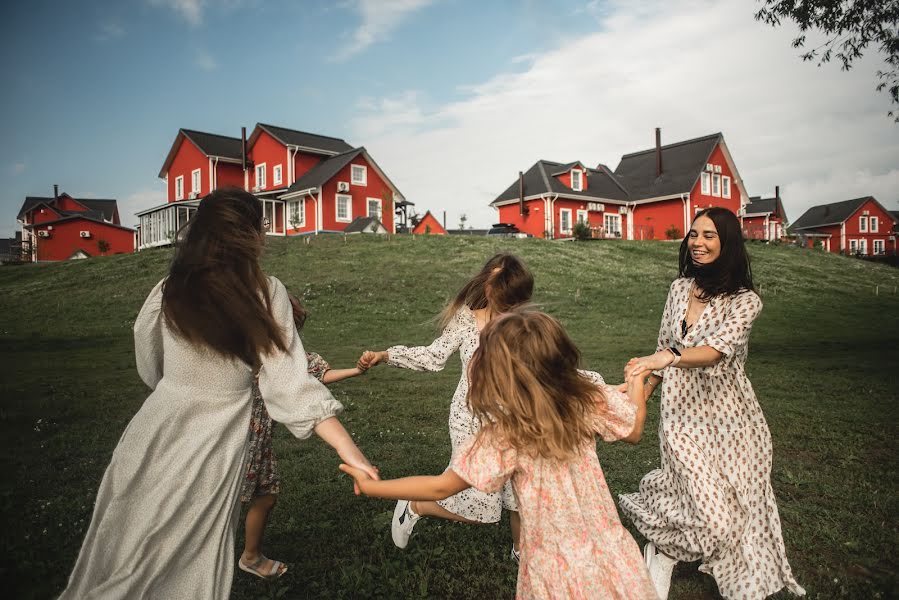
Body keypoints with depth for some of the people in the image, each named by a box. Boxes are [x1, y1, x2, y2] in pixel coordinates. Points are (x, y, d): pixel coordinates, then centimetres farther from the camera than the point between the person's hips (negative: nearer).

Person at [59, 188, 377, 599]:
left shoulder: (166, 293, -6)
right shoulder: (266, 295, -15)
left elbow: (151, 373, 8)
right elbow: (289, 384, -19)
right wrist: (348, 449, -17)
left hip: (151, 439, 2)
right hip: (209, 454, -2)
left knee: (124, 560, 23)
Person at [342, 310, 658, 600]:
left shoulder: (503, 437, -25)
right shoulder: (589, 398, -15)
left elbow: (440, 487, -16)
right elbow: (634, 431, 4)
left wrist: (369, 485, -4)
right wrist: (637, 380, 22)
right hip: (609, 552, 4)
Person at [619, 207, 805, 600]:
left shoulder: (745, 300, -10)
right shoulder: (679, 288, 4)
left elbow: (717, 349, -28)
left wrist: (668, 358, -44)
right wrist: (645, 392, 14)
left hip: (726, 415, -2)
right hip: (681, 409, 2)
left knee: (734, 501, 8)